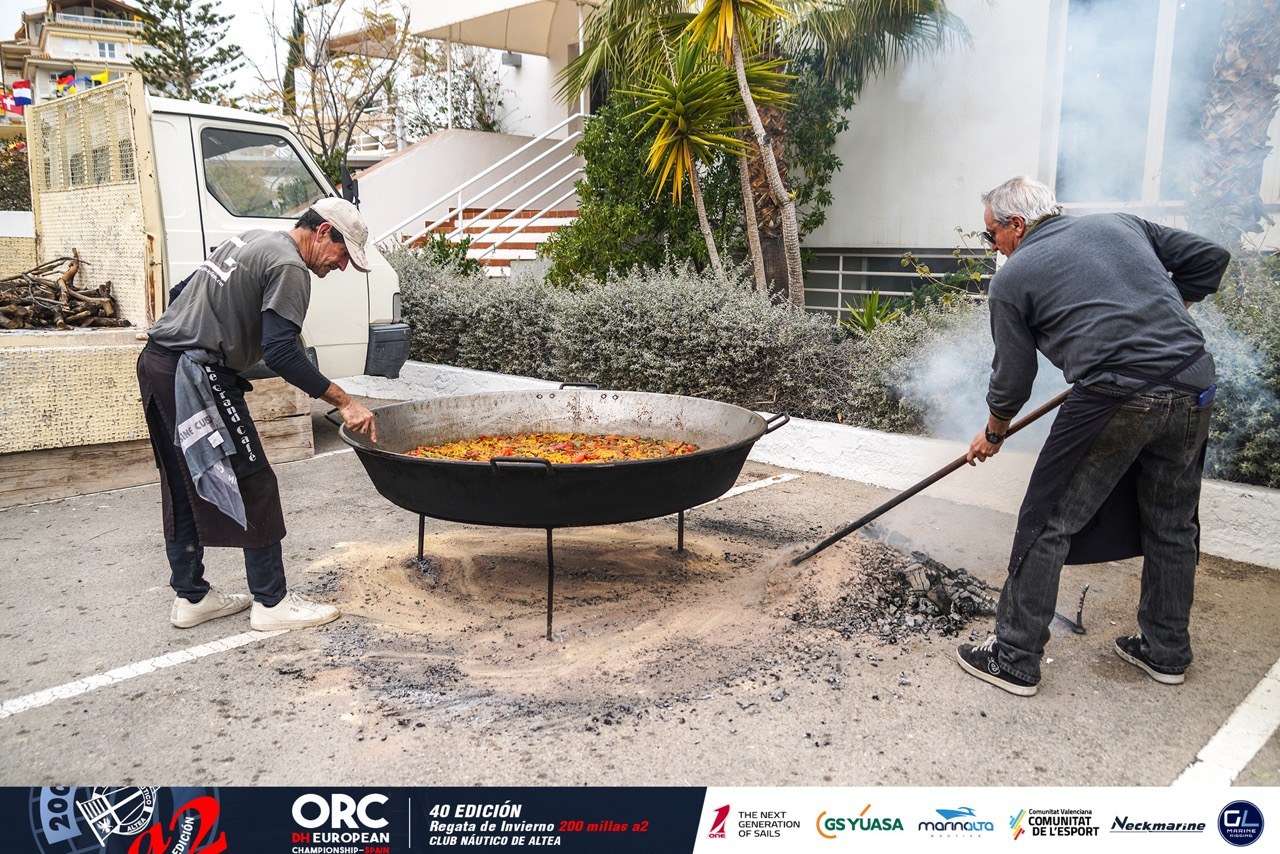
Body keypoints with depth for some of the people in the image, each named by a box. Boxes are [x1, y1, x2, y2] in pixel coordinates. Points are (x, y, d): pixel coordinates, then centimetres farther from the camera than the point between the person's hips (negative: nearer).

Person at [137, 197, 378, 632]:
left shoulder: (250, 239, 20)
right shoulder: (289, 267, -11)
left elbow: (181, 292, 24)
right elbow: (281, 353, -21)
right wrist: (345, 403, -19)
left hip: (155, 362, 10)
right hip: (195, 375, -10)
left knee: (184, 488, 15)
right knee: (254, 486, -3)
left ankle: (190, 596, 25)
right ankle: (272, 602, 4)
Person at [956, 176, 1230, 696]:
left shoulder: (1012, 278, 5)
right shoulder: (1121, 223, 19)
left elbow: (1013, 376, 9)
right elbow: (1210, 258, 18)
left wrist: (993, 435, 25)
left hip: (1115, 400, -6)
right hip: (1194, 389, 6)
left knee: (1049, 525, 5)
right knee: (1172, 525, 20)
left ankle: (1015, 659, 11)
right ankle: (1166, 653, 36)